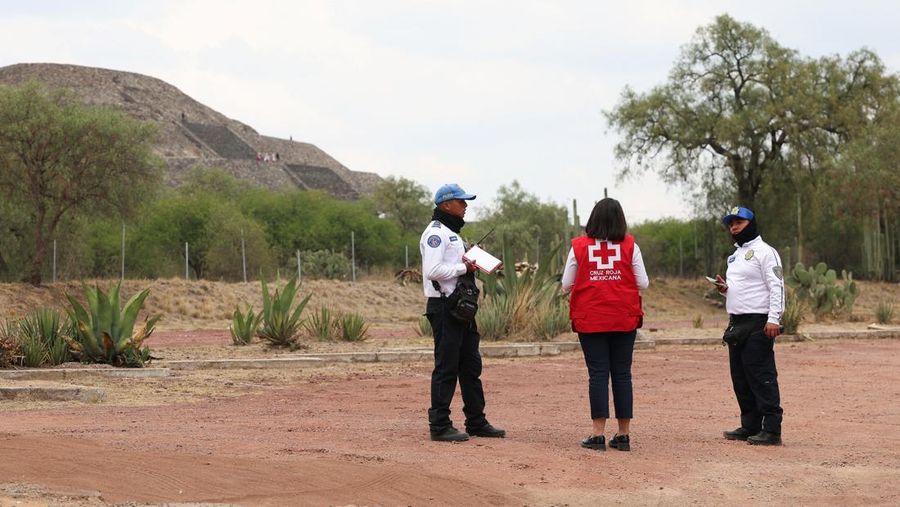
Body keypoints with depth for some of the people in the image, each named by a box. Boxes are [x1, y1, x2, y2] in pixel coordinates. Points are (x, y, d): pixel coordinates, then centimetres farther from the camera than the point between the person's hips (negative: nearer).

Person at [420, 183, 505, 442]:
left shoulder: (452, 233, 21)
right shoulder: (436, 232, -12)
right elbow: (433, 270, -24)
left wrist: (474, 265, 9)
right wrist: (463, 268, -16)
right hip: (444, 306, -10)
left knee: (471, 365, 13)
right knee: (446, 367, -7)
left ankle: (477, 422, 20)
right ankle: (439, 426, -3)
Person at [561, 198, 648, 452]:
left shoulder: (579, 246, -1)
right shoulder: (630, 246, -1)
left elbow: (566, 285, 2)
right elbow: (643, 283, 0)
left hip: (589, 320, -1)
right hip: (624, 319, 1)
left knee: (598, 374, 2)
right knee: (622, 374, 7)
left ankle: (598, 434, -2)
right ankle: (623, 435, 8)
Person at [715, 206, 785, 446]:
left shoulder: (764, 252, -6)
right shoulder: (735, 256, 22)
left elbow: (776, 286, -14)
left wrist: (773, 319, -24)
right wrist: (724, 288, 7)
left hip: (758, 323, -9)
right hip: (736, 323, 9)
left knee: (762, 376, -12)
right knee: (740, 377, 11)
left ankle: (772, 430, -12)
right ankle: (750, 426, 19)